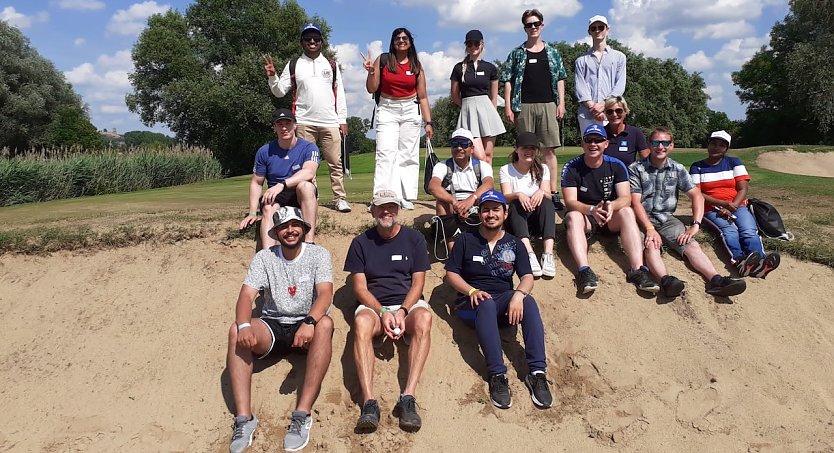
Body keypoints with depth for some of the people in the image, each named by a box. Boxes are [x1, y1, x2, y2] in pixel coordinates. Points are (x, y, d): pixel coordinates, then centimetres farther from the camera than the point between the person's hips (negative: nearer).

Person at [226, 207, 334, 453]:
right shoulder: (264, 257, 3)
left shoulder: (318, 254, -2)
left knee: (325, 324, -35)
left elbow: (325, 293, -16)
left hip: (306, 325, -2)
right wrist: (245, 326, -31)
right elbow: (246, 295, -9)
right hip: (272, 327, 2)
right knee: (236, 331, -28)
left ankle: (302, 415, -36)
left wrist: (309, 322, -37)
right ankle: (244, 419, -30)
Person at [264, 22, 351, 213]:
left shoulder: (331, 65, 14)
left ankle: (340, 199, 4)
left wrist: (343, 120, 4)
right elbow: (280, 91, 7)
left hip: (330, 122, 1)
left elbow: (339, 94, 11)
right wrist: (272, 76, -11)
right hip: (304, 122, -1)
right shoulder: (293, 65, 10)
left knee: (335, 162, -1)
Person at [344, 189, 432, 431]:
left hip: (408, 303, 0)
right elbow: (360, 288, 1)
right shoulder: (361, 242, 7)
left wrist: (402, 312, -15)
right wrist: (383, 313, -16)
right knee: (361, 322, -36)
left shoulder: (414, 239, 7)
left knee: (424, 317, -35)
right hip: (373, 305, 0)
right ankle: (369, 403, -42)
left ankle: (408, 398, -39)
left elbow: (418, 283, 2)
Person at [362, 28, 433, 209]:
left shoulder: (416, 66, 7)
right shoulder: (382, 60, 3)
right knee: (385, 154, -11)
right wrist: (371, 72, -14)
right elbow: (372, 89, 4)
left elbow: (422, 97, 7)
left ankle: (405, 197, 5)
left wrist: (428, 122, 3)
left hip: (410, 111, 2)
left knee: (408, 155, 1)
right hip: (387, 110, -2)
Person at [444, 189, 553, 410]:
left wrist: (518, 294, -25)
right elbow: (451, 273, 4)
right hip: (472, 304, -2)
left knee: (528, 301, -32)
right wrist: (472, 291, -16)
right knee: (487, 304, -38)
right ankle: (498, 375, -44)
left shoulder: (514, 244, 11)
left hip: (503, 304, 2)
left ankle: (537, 372, -38)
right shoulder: (466, 240, 7)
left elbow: (527, 277, -1)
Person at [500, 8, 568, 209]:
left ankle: (553, 193, -2)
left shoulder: (552, 52, 13)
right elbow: (508, 80, 5)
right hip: (524, 106, -1)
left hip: (548, 105, 1)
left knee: (550, 149, -3)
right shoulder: (517, 53, 8)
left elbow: (560, 79, 13)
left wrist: (561, 103, 3)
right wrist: (508, 106, -3)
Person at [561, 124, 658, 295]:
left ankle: (637, 269, -41)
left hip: (611, 219, 2)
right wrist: (591, 210, -40)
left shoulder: (617, 166, -3)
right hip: (584, 215, -1)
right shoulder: (571, 168, -9)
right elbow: (570, 202, -19)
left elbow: (626, 198, -14)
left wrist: (611, 206, -39)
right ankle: (584, 270, -51)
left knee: (627, 212, -28)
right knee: (573, 216, -33)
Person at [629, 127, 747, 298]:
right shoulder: (636, 169, -1)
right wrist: (650, 229, -23)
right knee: (651, 245, -34)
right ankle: (665, 280, -58)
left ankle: (716, 280, -41)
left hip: (667, 219, 4)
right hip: (643, 218, -4)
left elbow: (697, 196, 3)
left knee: (691, 244, -22)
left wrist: (695, 225, -13)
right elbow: (635, 202, -9)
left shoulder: (678, 169, 10)